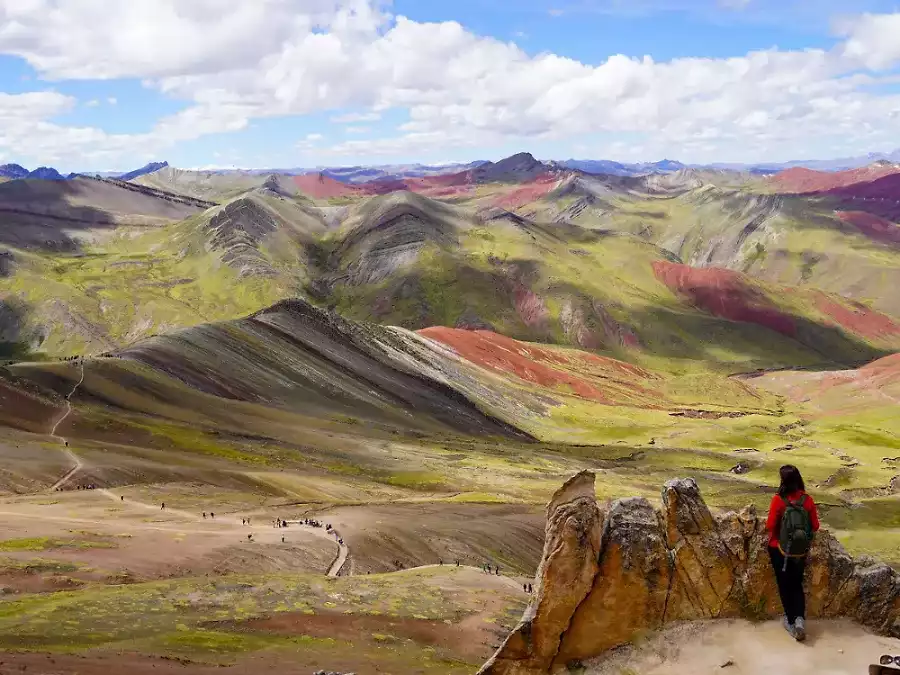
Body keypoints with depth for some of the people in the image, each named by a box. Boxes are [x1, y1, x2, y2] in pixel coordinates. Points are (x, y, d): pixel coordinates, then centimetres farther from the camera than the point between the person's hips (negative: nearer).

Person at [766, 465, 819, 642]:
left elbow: (770, 525, -14)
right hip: (800, 551, 3)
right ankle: (800, 618, -2)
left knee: (784, 585, 15)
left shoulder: (778, 500, -19)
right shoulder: (807, 500, -10)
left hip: (780, 549, -3)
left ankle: (791, 621, 22)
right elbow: (815, 526, -3)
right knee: (797, 585, 17)